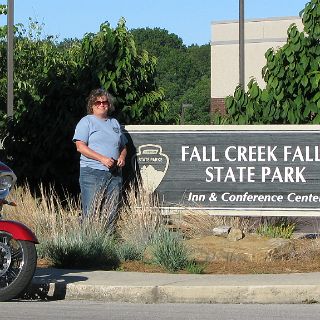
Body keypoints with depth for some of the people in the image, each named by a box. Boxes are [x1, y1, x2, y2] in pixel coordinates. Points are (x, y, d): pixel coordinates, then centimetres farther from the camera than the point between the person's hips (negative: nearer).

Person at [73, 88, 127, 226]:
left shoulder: (114, 123, 21)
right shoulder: (86, 122, 3)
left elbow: (123, 146, 27)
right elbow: (80, 147, -8)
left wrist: (122, 157, 3)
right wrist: (102, 159, -17)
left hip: (115, 173, 5)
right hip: (92, 173, -5)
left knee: (111, 214, 2)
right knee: (91, 213, -11)